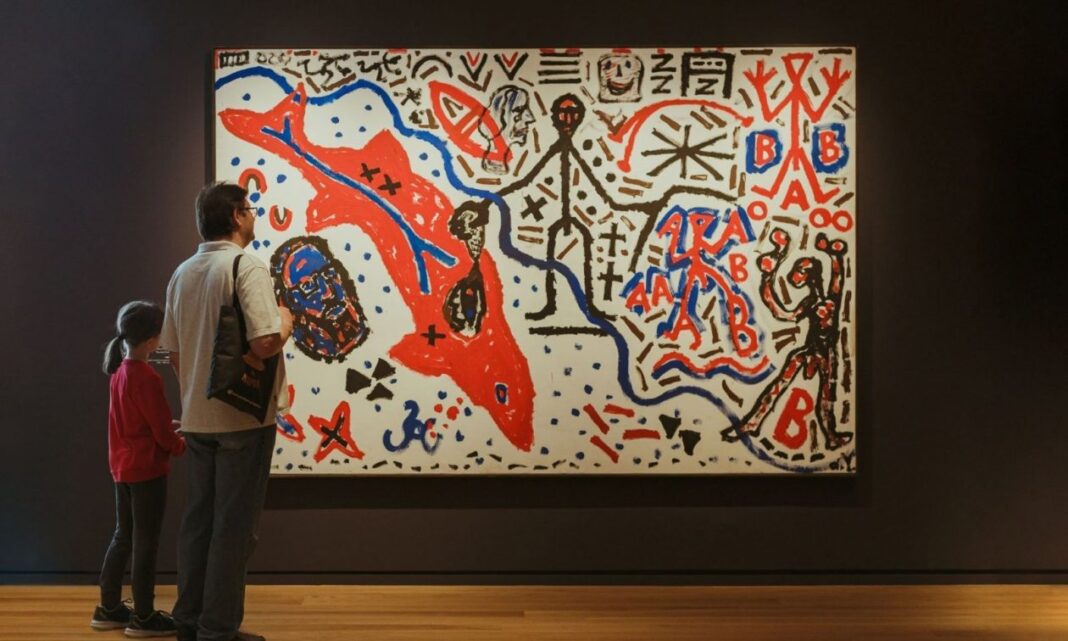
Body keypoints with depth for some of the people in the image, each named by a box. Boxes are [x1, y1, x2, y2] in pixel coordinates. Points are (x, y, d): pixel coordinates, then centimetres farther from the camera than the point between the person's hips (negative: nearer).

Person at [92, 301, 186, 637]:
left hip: (123, 467, 9)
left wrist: (171, 427, 9)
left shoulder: (120, 371, 5)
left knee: (123, 537, 18)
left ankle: (108, 608, 27)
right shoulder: (148, 378, -21)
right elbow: (161, 432, -16)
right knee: (146, 542, 2)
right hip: (147, 469, -9)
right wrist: (183, 446, 1)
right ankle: (143, 616, 12)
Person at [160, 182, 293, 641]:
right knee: (233, 525, 1)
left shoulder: (182, 273, 10)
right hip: (242, 417, -7)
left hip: (197, 418, 8)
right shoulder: (246, 266, -14)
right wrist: (286, 321, -5)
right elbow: (265, 343, -26)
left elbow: (174, 351, 15)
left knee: (198, 518, 15)